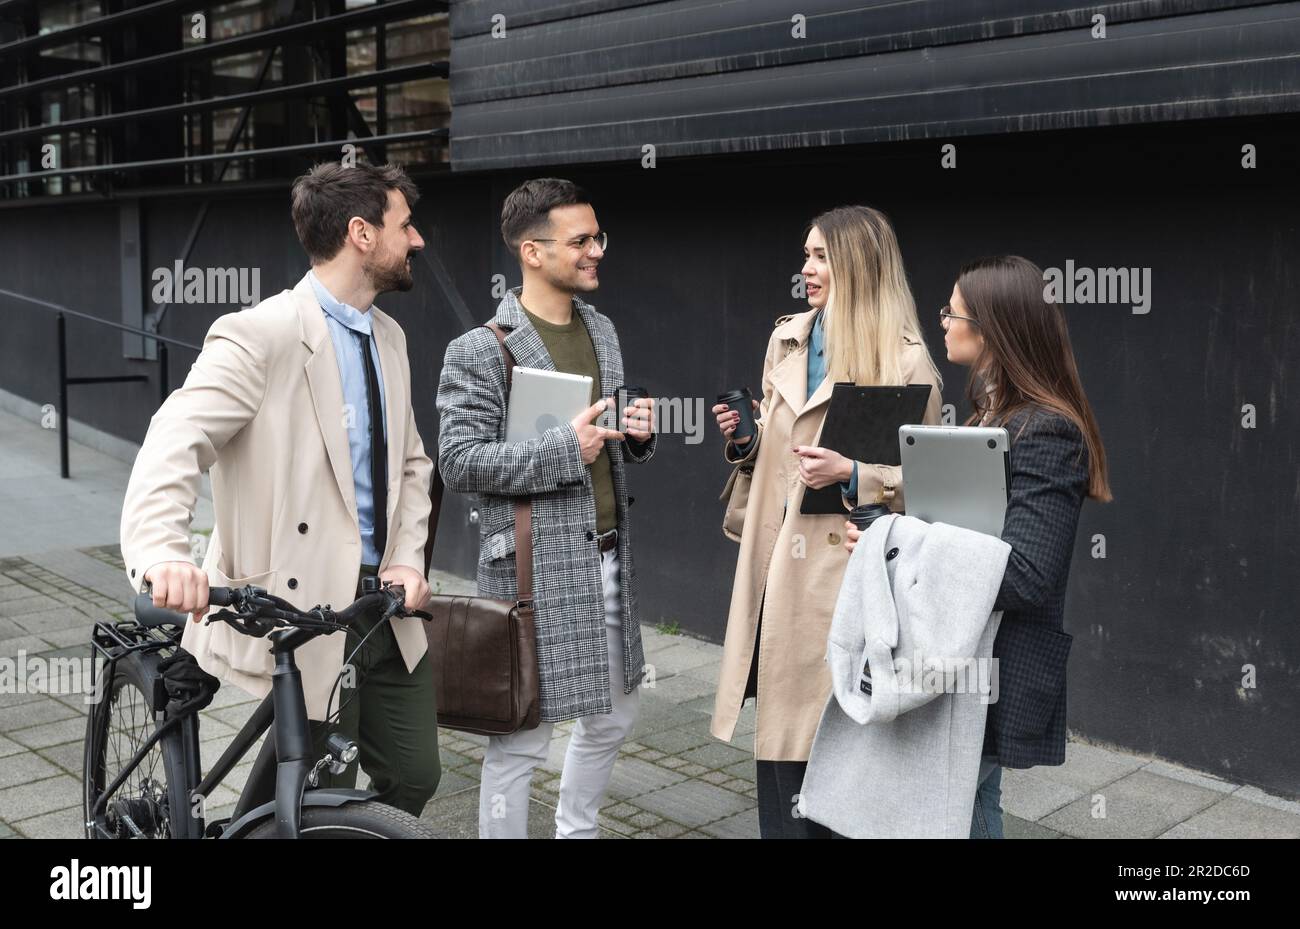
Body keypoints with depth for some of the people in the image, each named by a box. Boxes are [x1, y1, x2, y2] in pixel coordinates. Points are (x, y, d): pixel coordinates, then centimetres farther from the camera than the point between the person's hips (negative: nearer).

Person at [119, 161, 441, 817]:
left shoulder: (389, 337, 11)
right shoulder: (260, 336, -14)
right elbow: (174, 446, -25)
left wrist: (407, 559, -1)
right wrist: (161, 553, -42)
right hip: (302, 610, -7)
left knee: (414, 775, 12)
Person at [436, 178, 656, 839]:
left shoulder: (603, 330, 12)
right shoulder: (480, 350, -11)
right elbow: (459, 463, -16)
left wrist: (637, 435, -2)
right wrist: (565, 448, -21)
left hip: (608, 557, 8)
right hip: (535, 566, -7)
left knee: (613, 718, 20)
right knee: (522, 739, 2)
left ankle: (577, 831, 41)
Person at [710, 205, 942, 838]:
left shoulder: (905, 359, -8)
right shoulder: (786, 339, 11)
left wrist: (851, 474, -21)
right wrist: (743, 437, 2)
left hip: (847, 566, -6)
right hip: (778, 563, 6)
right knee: (780, 734, 13)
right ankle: (782, 825, 27)